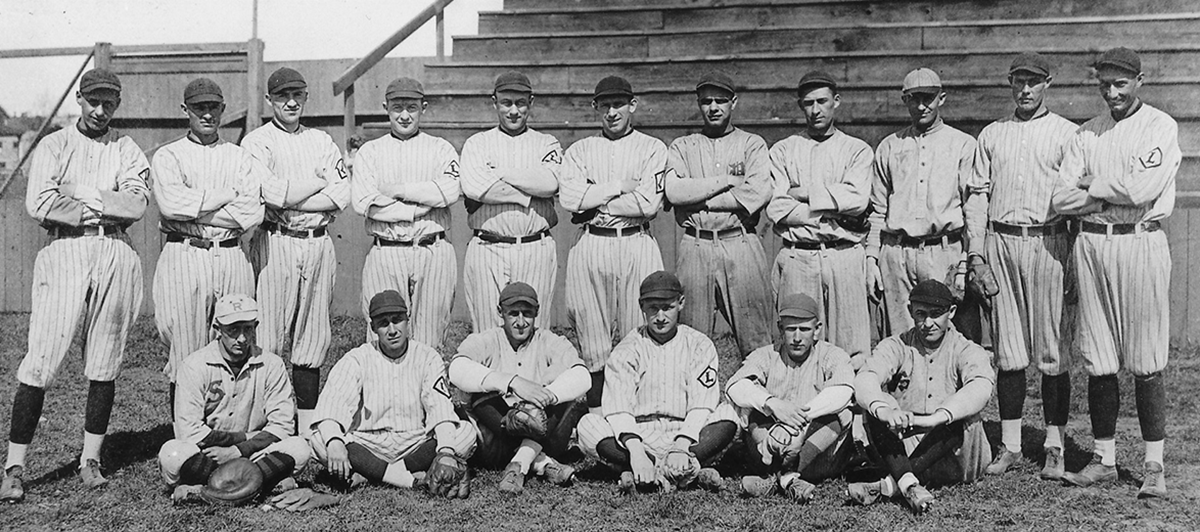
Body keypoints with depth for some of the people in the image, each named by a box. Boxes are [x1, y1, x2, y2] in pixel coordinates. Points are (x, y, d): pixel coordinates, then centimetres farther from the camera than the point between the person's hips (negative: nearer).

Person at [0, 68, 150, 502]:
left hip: (116, 256, 2)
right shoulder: (54, 146, 10)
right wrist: (102, 208, -4)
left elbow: (136, 205, -3)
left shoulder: (127, 150, 14)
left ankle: (91, 460, 14)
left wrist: (80, 196, -4)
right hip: (64, 253, -2)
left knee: (104, 365, 4)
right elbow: (39, 205, -7)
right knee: (40, 364, -6)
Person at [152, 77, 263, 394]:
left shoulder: (240, 158, 14)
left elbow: (251, 213, -2)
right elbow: (171, 204, -11)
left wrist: (193, 209, -6)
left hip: (231, 258, 2)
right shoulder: (168, 156, 9)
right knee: (185, 358, -2)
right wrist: (229, 194, -6)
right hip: (183, 258, -2)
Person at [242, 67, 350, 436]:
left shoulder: (322, 141, 16)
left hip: (319, 243, 4)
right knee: (268, 337, -6)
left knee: (313, 337, 6)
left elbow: (342, 195, 2)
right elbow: (273, 193, -14)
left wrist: (292, 202, -8)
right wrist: (319, 181, -2)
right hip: (275, 243, -4)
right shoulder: (256, 142, 3)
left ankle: (308, 429, 12)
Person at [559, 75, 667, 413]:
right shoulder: (580, 150, 13)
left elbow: (648, 204, -8)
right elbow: (568, 198, -4)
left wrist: (593, 202, -5)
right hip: (590, 248, 2)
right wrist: (620, 186, -6)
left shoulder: (653, 148, 7)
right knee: (592, 339, 1)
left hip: (637, 247, -1)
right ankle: (596, 414, 9)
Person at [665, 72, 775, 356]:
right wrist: (726, 181, -6)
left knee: (756, 343, -2)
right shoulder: (681, 146, 16)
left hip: (740, 245, -1)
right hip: (695, 246, 1)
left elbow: (759, 193, -8)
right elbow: (673, 191, -3)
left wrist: (698, 199, -6)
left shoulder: (752, 144, 11)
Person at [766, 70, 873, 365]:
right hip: (798, 258, 0)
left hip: (845, 256, 0)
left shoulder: (857, 150, 12)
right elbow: (777, 209, -1)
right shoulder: (782, 150, 13)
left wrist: (804, 193, -3)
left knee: (853, 347, -4)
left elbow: (857, 200, -7)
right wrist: (835, 212, -5)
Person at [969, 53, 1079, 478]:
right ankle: (1009, 445, 11)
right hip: (1000, 242, 3)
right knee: (1007, 350, 5)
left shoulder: (1066, 133, 5)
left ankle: (1055, 447, 6)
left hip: (1047, 242, -3)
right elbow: (978, 194, 13)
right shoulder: (991, 134, 16)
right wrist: (976, 252, 5)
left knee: (1053, 351, -2)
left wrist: (1073, 256, -7)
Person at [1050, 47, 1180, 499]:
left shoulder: (1161, 127, 0)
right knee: (1098, 360, 7)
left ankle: (1154, 467, 5)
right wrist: (1117, 195, -6)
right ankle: (1104, 459, 16)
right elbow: (1061, 199, 4)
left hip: (1141, 244, -4)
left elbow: (1142, 189, -15)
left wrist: (1093, 184, -1)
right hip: (1091, 244, 4)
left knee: (1146, 363, -3)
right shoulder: (1087, 133, 14)